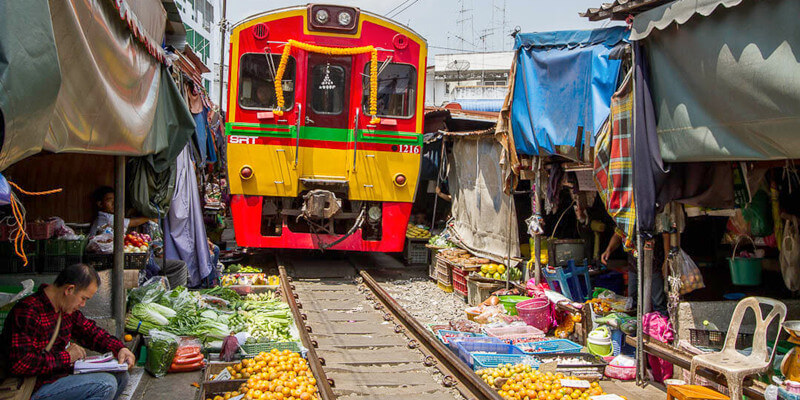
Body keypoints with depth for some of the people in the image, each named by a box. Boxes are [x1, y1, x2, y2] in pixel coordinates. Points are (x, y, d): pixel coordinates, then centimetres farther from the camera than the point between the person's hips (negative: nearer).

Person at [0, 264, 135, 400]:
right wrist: (66, 357, -20)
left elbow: (90, 331, 20)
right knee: (106, 384, -24)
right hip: (39, 387, -10)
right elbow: (19, 363, -29)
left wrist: (119, 348, 3)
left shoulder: (67, 308, 7)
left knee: (120, 376, 3)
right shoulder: (27, 313, -22)